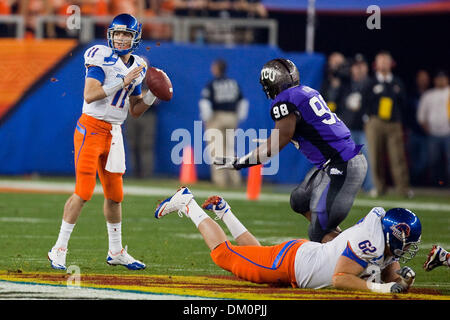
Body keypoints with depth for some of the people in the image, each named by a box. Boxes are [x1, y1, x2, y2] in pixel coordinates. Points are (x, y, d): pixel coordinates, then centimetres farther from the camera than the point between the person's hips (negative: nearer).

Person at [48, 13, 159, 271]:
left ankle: (116, 252, 23)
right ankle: (59, 249, -4)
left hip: (114, 133, 7)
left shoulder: (137, 68, 11)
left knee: (115, 195, 11)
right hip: (92, 128, -7)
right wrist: (123, 82, -22)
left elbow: (135, 110, 17)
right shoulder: (102, 58, -11)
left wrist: (153, 94, 2)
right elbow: (90, 95, -22)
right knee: (84, 192, -11)